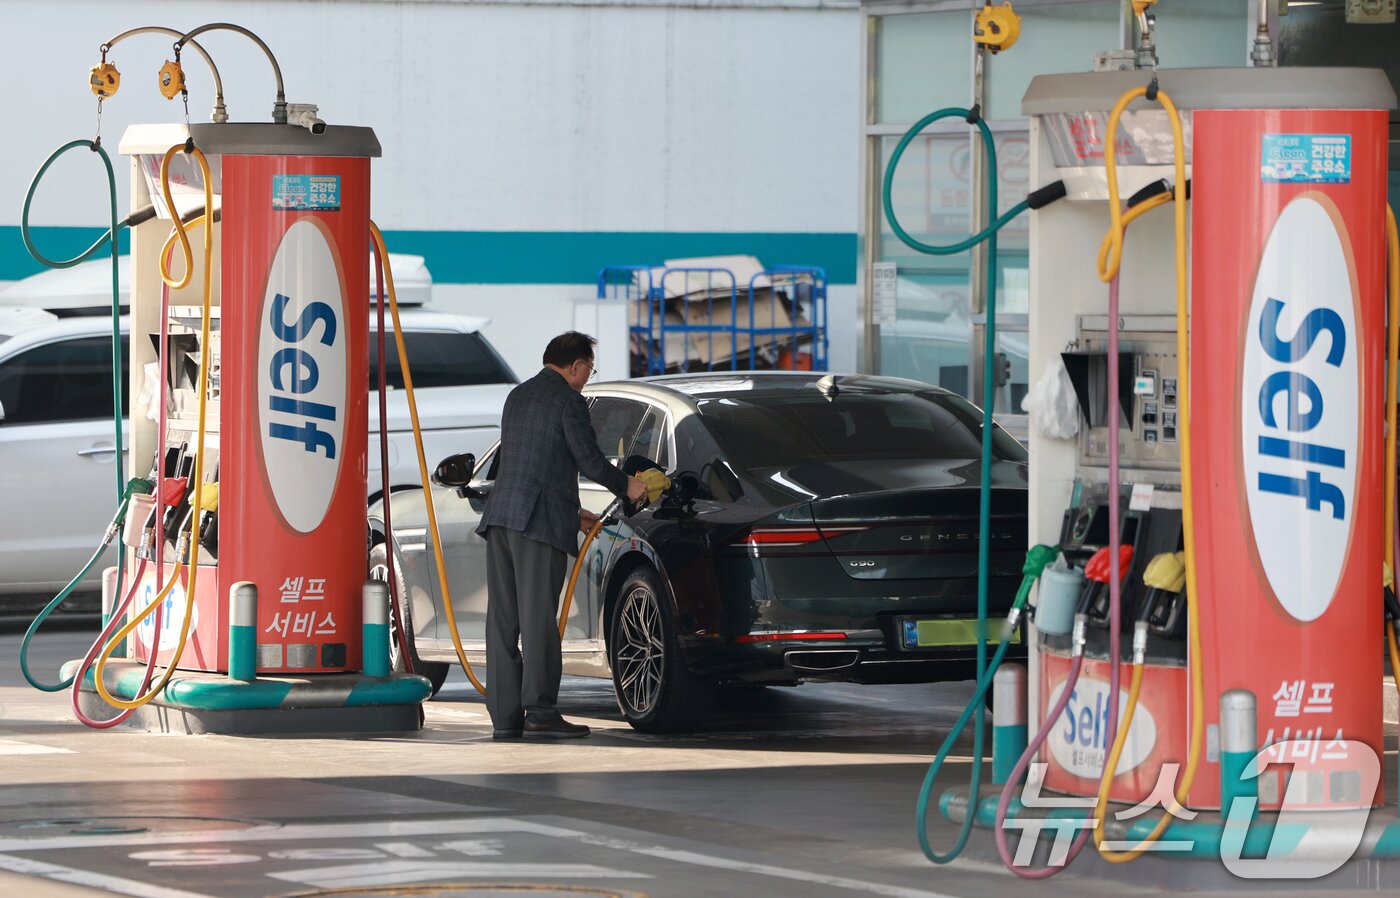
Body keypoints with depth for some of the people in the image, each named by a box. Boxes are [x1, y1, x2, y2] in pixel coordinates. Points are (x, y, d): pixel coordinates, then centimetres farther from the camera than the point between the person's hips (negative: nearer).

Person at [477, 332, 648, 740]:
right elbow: (590, 460, -9)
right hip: (540, 521, -8)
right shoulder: (568, 401, -6)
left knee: (503, 618, 6)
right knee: (538, 617, -7)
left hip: (501, 515, 8)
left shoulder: (518, 396, 20)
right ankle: (540, 712, -9)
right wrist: (626, 486, 10)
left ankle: (504, 715, 6)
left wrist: (570, 511, 30)